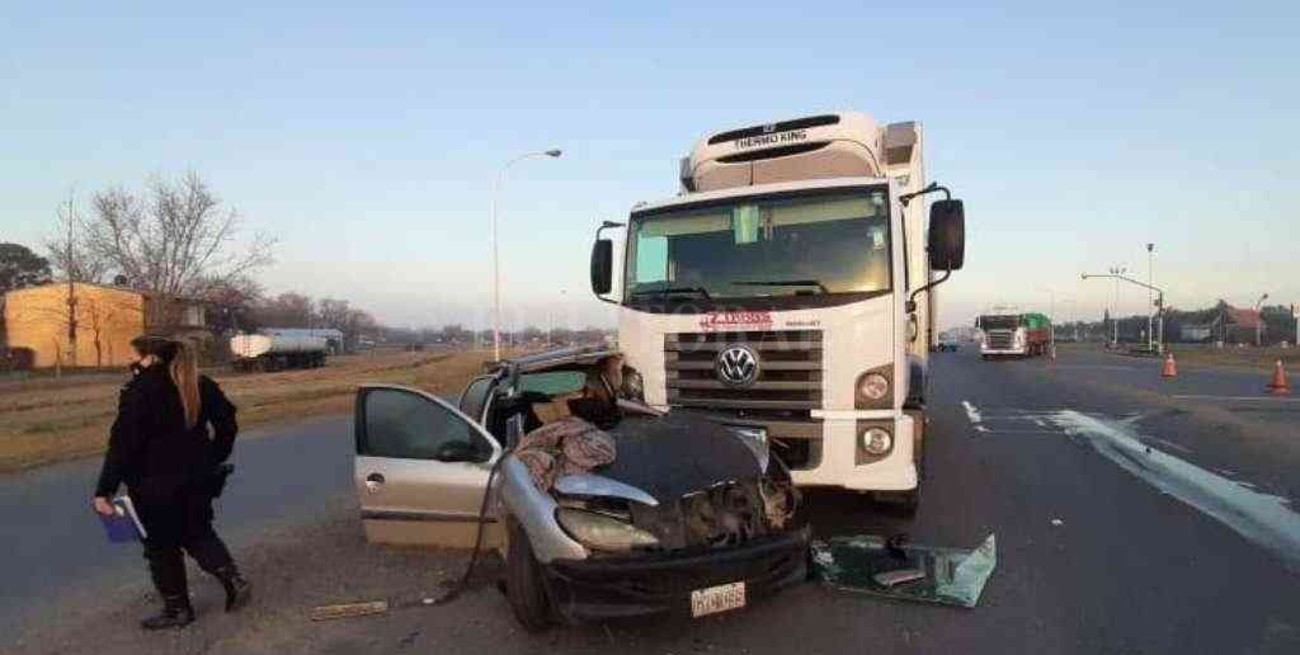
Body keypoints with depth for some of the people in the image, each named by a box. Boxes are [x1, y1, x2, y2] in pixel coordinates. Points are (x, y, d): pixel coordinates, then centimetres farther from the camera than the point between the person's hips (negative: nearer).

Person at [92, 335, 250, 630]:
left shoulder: (139, 392, -16)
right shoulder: (200, 385, 3)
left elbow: (123, 444, -18)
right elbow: (227, 423, 8)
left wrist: (104, 490, -14)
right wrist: (214, 460, 18)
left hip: (156, 484, -6)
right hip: (197, 479, 6)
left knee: (162, 546, 11)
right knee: (198, 533, 22)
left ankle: (177, 609, 22)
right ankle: (233, 579, 8)